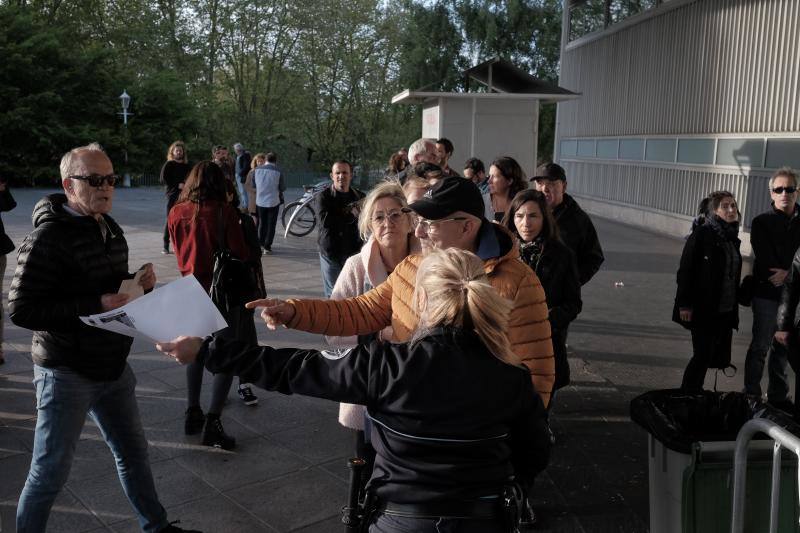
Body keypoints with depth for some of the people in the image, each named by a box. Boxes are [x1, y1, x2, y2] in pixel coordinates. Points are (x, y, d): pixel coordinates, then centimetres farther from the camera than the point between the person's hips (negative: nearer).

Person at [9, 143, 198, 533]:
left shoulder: (109, 228, 7)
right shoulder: (48, 237, -19)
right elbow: (20, 310, -22)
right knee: (50, 471, 5)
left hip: (113, 366, 8)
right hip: (67, 372, -8)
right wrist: (95, 306, -27)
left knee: (133, 452, 20)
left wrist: (140, 282, -3)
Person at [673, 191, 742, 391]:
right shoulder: (702, 234, -11)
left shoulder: (732, 237, 11)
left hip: (725, 311, 7)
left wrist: (734, 310, 15)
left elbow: (733, 275, 16)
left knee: (715, 356, 8)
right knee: (703, 355, -5)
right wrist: (685, 304, -17)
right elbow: (685, 269, -14)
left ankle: (693, 395, 20)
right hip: (704, 309, -7)